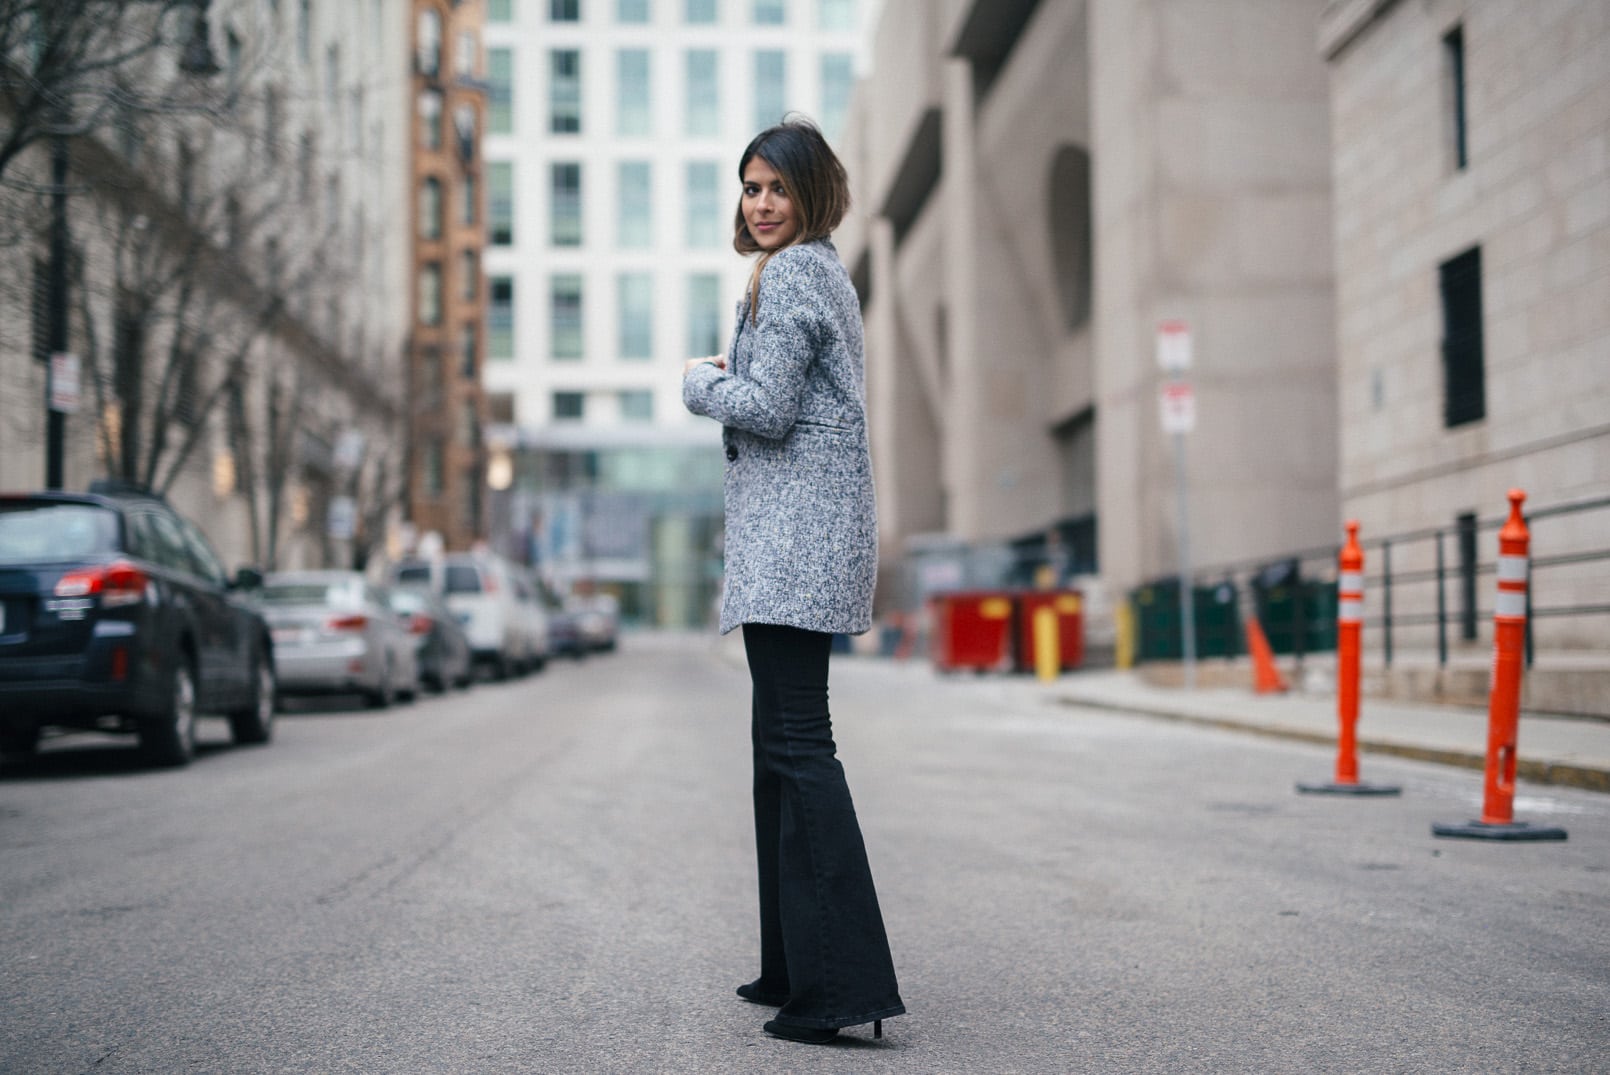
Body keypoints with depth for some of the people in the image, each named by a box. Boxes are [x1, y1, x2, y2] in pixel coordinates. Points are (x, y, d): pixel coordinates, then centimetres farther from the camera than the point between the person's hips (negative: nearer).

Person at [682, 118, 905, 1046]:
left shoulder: (790, 275, -9)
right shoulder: (825, 272, 23)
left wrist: (701, 381, 1)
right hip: (809, 533, 11)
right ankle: (795, 968, 22)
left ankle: (844, 985, -15)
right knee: (781, 736, 15)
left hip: (796, 534, -11)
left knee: (798, 742, -14)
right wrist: (732, 374, 15)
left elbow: (765, 409, -16)